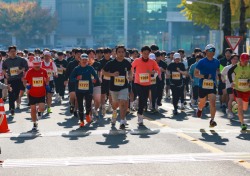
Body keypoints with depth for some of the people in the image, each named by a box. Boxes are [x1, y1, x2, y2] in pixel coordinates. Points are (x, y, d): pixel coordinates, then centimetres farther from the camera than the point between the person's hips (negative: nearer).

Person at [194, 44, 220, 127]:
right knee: (202, 103, 15)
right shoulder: (201, 62, -8)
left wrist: (216, 77, 14)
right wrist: (204, 76, -23)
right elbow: (195, 73, -8)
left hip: (212, 86, 2)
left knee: (213, 103, -13)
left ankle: (212, 120, -9)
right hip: (202, 86, -2)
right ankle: (199, 109, 50)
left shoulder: (216, 62, 5)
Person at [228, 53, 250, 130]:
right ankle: (243, 124, -14)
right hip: (237, 89, -2)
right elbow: (229, 73, 6)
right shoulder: (236, 67, -10)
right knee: (240, 106, -17)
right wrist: (231, 82, -6)